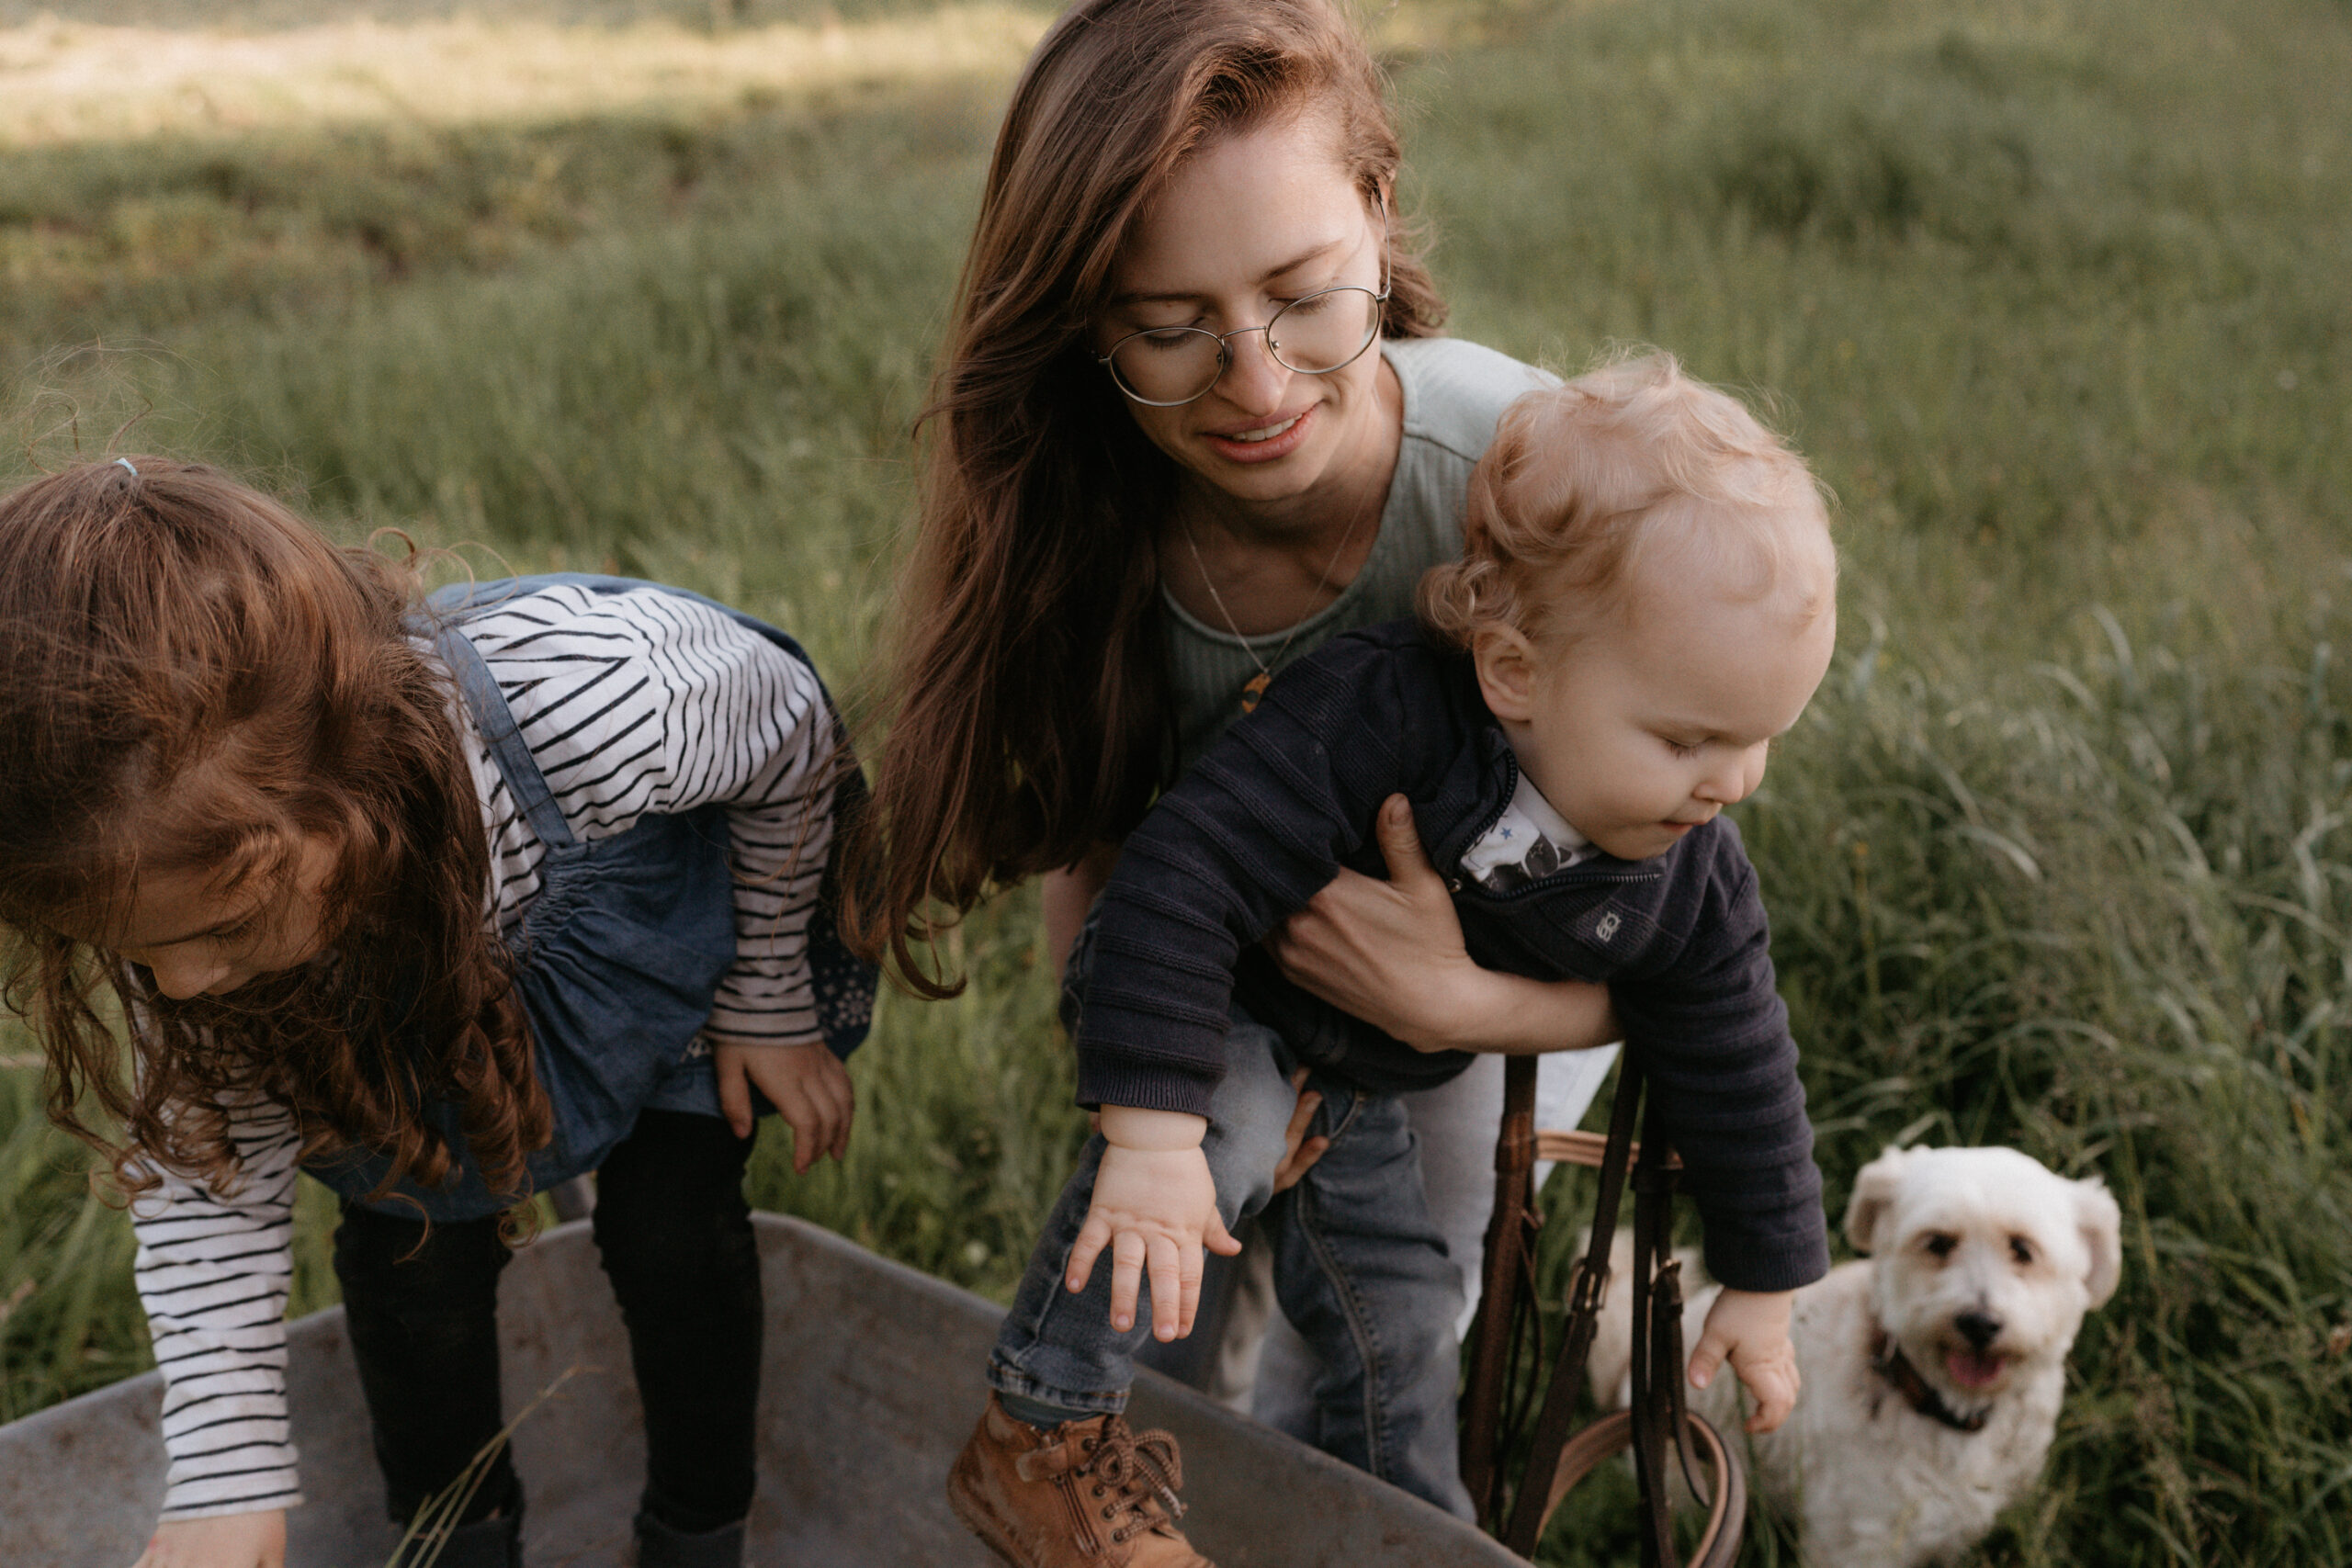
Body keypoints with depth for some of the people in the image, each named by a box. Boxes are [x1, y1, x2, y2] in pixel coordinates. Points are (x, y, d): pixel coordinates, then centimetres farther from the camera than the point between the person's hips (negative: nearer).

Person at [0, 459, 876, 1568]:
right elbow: (208, 1159, -19)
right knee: (404, 1235, -4)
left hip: (682, 908, -2)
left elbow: (793, 738, -23)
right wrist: (226, 1475, -23)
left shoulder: (603, 705, -49)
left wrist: (771, 1007, -10)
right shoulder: (195, 859, -35)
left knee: (669, 1228, -6)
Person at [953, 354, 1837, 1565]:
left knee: (1398, 1333, 15)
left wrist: (1764, 1281, 5)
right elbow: (1186, 876, -43)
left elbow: (1729, 1069, -4)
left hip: (1357, 1091, 6)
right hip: (1193, 1006, -6)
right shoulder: (1375, 722, -40)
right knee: (1219, 1136, -36)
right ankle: (1038, 1441, -20)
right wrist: (1152, 1134, -48)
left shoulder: (1689, 875, -18)